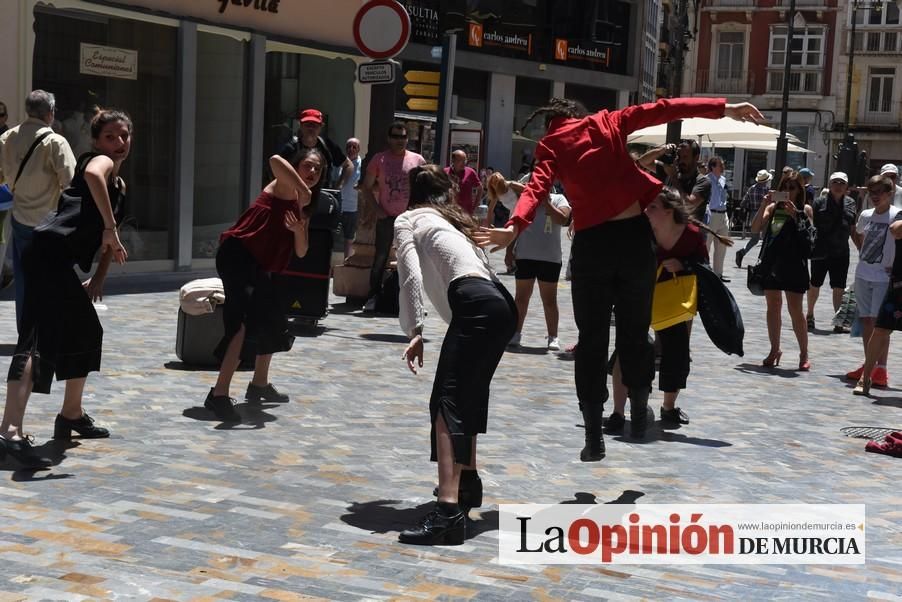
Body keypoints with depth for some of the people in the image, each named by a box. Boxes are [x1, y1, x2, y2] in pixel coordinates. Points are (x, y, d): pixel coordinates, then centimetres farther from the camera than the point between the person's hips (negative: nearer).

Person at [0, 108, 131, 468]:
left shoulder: (120, 185, 27)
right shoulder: (99, 160, -1)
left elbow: (108, 241, 34)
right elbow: (92, 175, -28)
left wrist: (98, 279, 22)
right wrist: (110, 229, -25)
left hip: (61, 262, 10)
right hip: (48, 253, -10)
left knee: (87, 331, 23)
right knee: (38, 339, -22)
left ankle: (72, 415, 36)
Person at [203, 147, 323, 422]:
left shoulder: (303, 210, 18)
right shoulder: (285, 188, -5)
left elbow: (301, 252, 12)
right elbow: (275, 160, -29)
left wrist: (300, 230, -9)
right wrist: (304, 191, -25)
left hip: (259, 265, 10)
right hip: (237, 253, -10)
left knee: (272, 322, 23)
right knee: (244, 323, -22)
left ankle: (259, 384, 41)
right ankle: (219, 395, -25)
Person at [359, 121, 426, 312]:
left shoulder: (418, 160, 5)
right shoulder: (379, 159, 3)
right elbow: (366, 187, 7)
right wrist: (377, 208, -4)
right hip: (386, 217, -1)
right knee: (380, 258, -1)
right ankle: (373, 296, 6)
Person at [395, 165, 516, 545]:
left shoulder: (408, 220, 15)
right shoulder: (455, 220, 35)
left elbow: (411, 277, -2)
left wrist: (415, 332, -5)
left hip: (476, 306, -8)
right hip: (501, 304, 8)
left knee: (447, 402, -15)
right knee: (469, 395, 26)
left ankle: (448, 511, -27)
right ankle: (467, 481, 39)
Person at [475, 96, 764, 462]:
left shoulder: (550, 145, 7)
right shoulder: (608, 123, 12)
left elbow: (538, 186, -11)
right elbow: (659, 110, 8)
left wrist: (515, 226, -26)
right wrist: (723, 108, 10)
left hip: (592, 242, -1)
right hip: (634, 234, 1)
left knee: (591, 340, 5)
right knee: (635, 330, 16)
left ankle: (594, 437, 3)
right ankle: (639, 410, 22)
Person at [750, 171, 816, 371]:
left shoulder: (805, 209, 1)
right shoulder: (773, 207, 7)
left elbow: (807, 236, -12)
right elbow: (755, 228, -4)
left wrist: (795, 215, -20)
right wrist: (764, 207, -15)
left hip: (793, 264, -3)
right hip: (771, 262, 3)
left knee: (795, 309, -3)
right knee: (773, 307, 10)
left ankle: (804, 354, 7)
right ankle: (774, 350, 21)